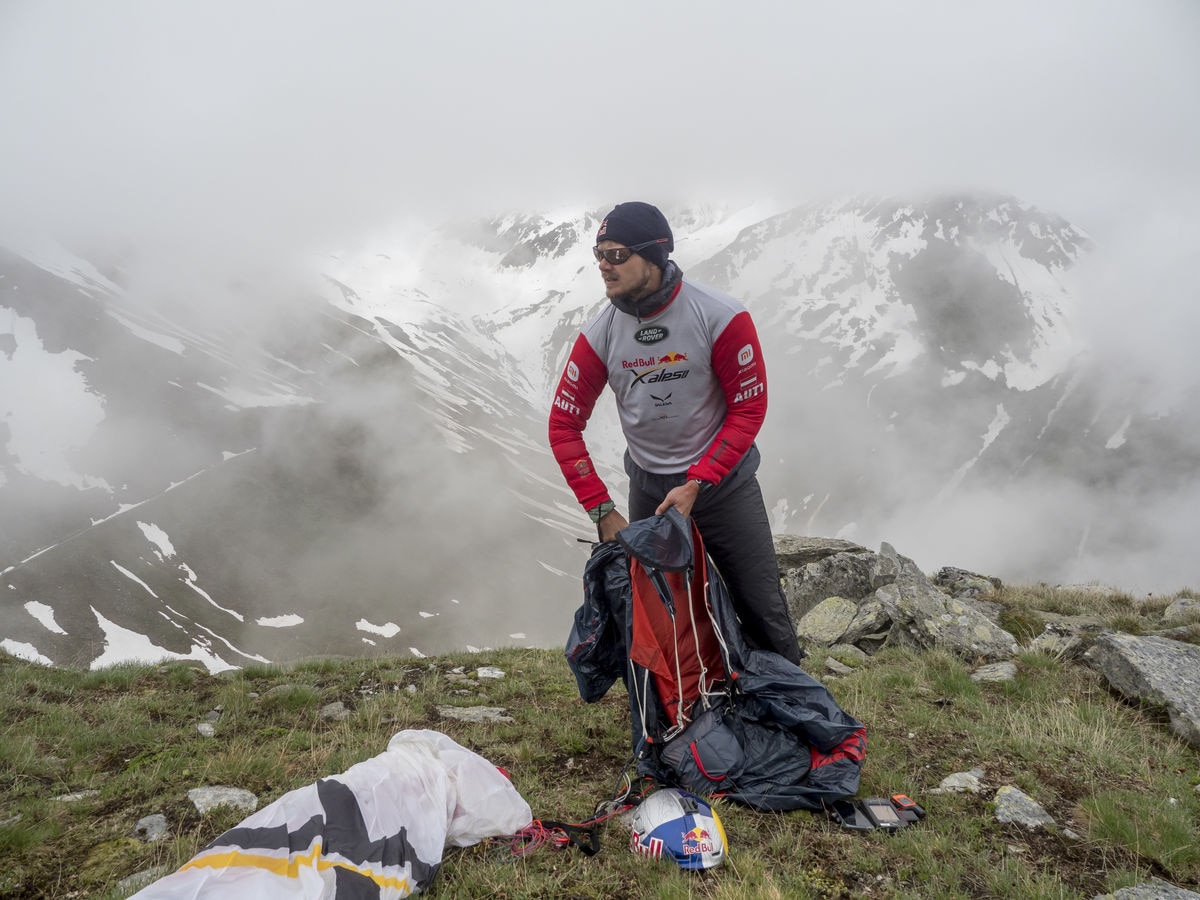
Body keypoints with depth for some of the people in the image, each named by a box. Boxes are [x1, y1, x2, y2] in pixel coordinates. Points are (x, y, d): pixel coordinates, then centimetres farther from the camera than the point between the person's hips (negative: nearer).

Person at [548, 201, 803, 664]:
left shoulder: (721, 316, -20)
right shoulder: (600, 334, -10)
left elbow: (749, 408, -14)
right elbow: (564, 424, -6)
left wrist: (696, 485, -20)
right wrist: (602, 511, -11)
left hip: (725, 480, -2)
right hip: (648, 488, 3)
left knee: (762, 607, 5)